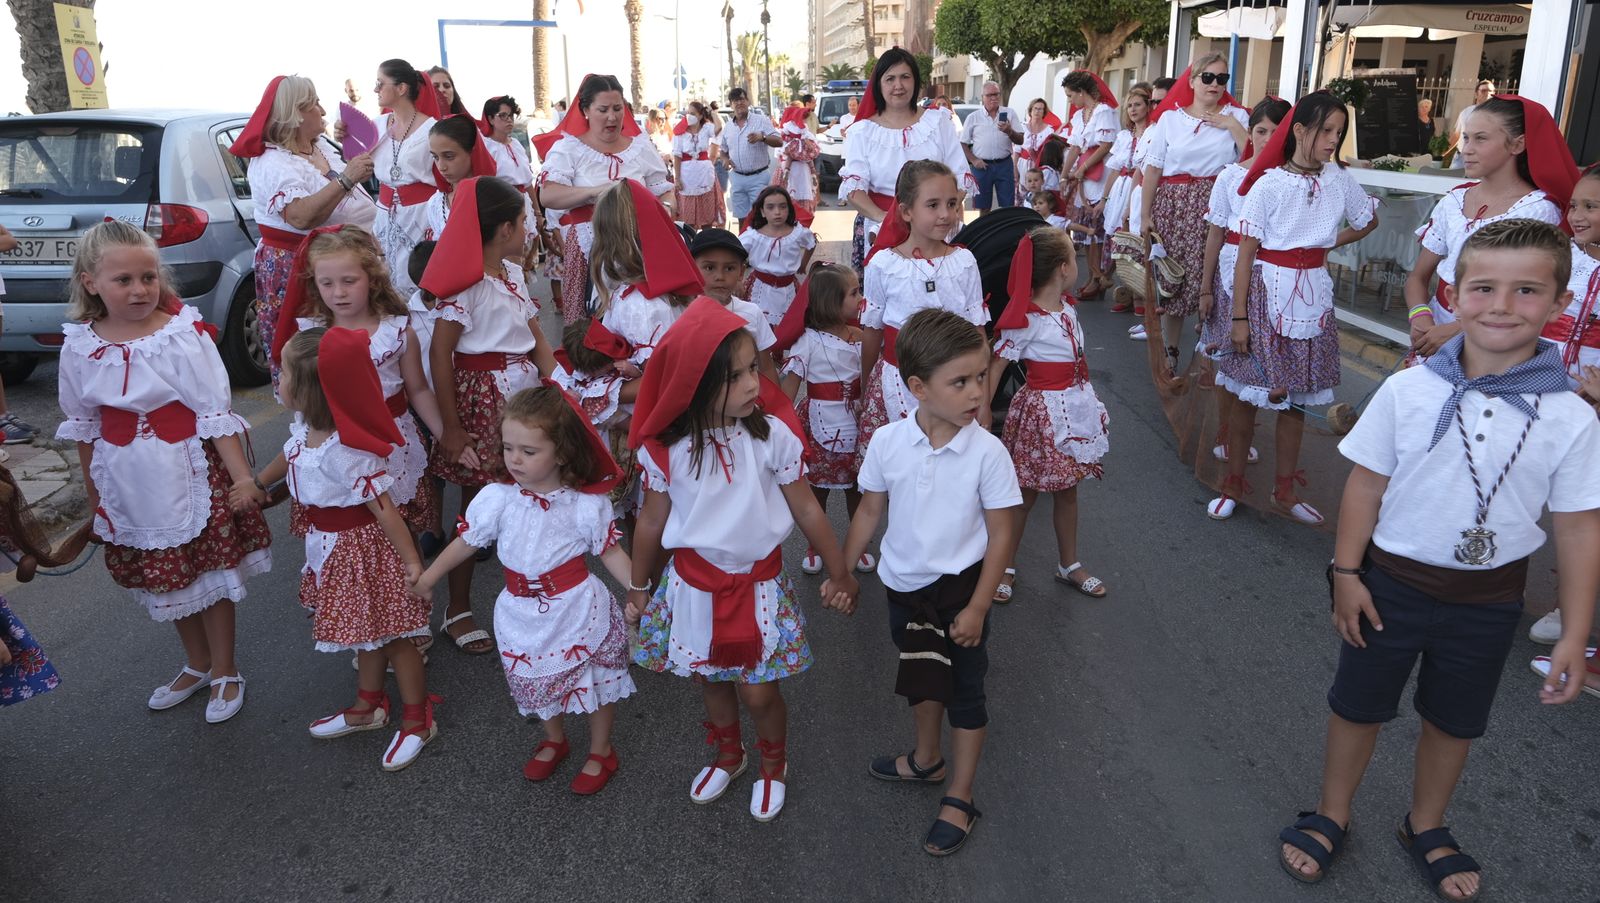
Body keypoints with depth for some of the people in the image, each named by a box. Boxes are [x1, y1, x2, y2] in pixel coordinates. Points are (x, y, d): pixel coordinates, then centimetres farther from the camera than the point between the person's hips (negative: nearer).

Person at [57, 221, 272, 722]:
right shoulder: (79, 346, -3)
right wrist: (92, 492, 14)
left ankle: (225, 672, 28)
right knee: (163, 580, 19)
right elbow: (83, 426, 8)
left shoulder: (184, 334, -15)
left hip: (189, 474, -4)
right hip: (128, 484, 4)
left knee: (210, 573, 7)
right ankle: (197, 664, 41)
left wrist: (241, 475, -17)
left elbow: (217, 413, -15)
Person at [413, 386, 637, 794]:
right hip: (524, 616, 3)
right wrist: (428, 576, 14)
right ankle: (554, 741, 52)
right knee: (540, 682, 22)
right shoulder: (497, 498, -12)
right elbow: (466, 541, 3)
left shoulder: (586, 504, -18)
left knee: (596, 681, 14)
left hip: (578, 611, -3)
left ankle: (601, 751, 40)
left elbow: (611, 553, -9)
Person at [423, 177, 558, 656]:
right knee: (476, 505, 2)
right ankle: (458, 610, 16)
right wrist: (450, 426, -18)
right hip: (481, 399, -7)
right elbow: (439, 353, -16)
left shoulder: (513, 273, 10)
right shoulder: (466, 283, -14)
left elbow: (537, 338, 11)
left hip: (523, 394, 7)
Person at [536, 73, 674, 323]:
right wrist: (596, 191, -25)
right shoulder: (567, 147, 3)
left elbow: (665, 192, 14)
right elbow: (547, 196, -12)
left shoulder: (641, 146, 12)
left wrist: (666, 208, -11)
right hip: (587, 250, -2)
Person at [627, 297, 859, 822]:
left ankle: (774, 766, 41)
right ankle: (728, 757, 51)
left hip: (759, 585, -2)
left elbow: (806, 509, -7)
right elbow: (652, 521, 1)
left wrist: (839, 575, 2)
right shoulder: (667, 448, -15)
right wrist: (638, 589, 12)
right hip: (695, 586, 2)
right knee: (711, 681, 21)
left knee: (759, 692, 8)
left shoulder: (773, 435, -18)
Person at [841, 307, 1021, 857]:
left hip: (960, 589, -3)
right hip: (904, 585, 3)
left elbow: (1001, 534, -14)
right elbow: (870, 511, 1)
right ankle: (927, 760, 50)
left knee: (964, 691, 11)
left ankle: (959, 800, 29)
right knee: (922, 678, 25)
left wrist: (978, 607, -14)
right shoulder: (888, 442, -14)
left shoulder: (986, 452, -21)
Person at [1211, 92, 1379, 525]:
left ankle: (1285, 490, 21)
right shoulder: (1269, 184, -9)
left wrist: (1328, 244, 12)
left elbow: (1369, 221, 23)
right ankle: (1233, 483, 16)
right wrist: (1239, 317, -12)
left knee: (1295, 397, 10)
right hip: (1268, 294, -4)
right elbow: (1245, 253, -10)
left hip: (1313, 296, 4)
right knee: (1248, 395, 3)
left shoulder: (1340, 179, 3)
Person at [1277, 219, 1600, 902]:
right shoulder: (1407, 391, -15)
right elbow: (1366, 485, -6)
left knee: (1454, 720, 21)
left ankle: (1425, 827, 46)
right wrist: (1346, 574, -6)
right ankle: (1331, 816, 38)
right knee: (1359, 705, 15)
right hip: (1392, 581, -1)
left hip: (1489, 599, 1)